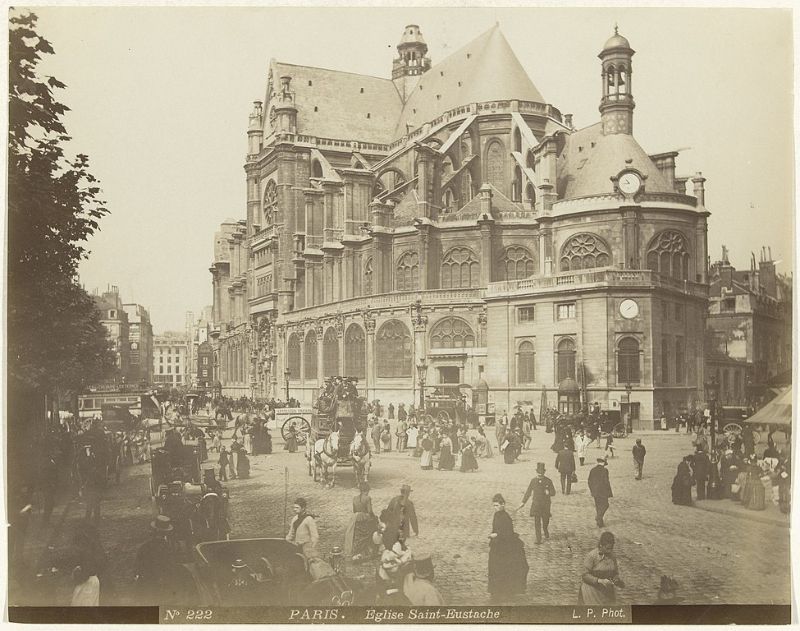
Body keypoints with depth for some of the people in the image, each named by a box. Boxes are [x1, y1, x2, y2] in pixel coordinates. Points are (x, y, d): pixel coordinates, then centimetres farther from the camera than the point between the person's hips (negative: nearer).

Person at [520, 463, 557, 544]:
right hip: (536, 504, 0)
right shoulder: (533, 481, -1)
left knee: (545, 521, 11)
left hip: (545, 504, 0)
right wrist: (523, 502, 3)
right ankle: (538, 539, 2)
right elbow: (528, 492, 6)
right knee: (537, 523, -4)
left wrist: (548, 492, -24)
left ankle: (546, 533, 42)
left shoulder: (548, 481, -4)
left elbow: (553, 492, 0)